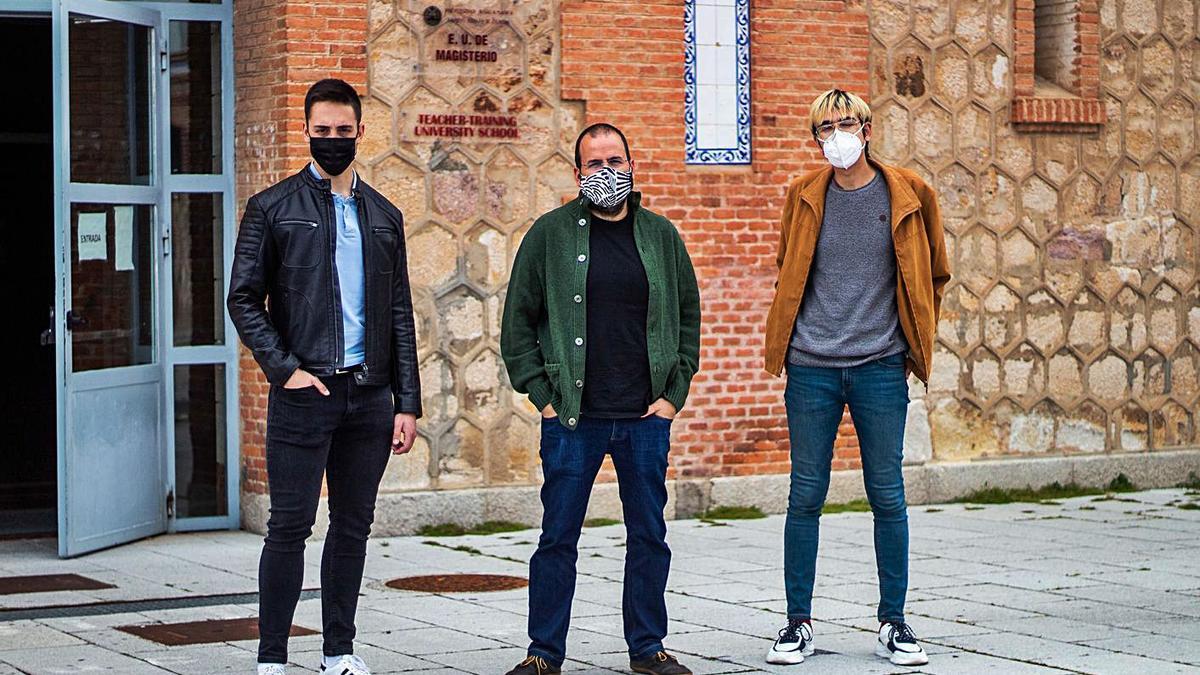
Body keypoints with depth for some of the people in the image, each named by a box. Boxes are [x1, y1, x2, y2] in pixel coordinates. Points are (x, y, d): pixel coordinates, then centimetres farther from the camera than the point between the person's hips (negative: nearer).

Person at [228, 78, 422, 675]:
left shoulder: (383, 216, 14)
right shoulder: (273, 208, 2)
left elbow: (400, 314, 14)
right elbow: (244, 301, -1)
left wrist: (406, 403, 8)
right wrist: (285, 369, -12)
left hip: (370, 394, 4)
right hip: (304, 392, -4)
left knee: (353, 526, 9)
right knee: (290, 527, -3)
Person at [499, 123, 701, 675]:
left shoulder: (660, 235, 8)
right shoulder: (551, 234, 1)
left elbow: (688, 317, 14)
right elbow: (518, 322, 4)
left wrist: (674, 393, 5)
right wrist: (542, 395, -3)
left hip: (646, 420, 2)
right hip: (572, 417, -2)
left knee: (649, 536, 7)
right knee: (558, 538, 1)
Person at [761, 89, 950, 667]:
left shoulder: (908, 195, 2)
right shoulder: (804, 196, 6)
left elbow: (932, 276, 14)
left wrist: (915, 343, 12)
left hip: (880, 366, -1)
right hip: (811, 369, 1)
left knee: (887, 496, 2)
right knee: (805, 495, 2)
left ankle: (893, 623, 12)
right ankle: (798, 622, 11)